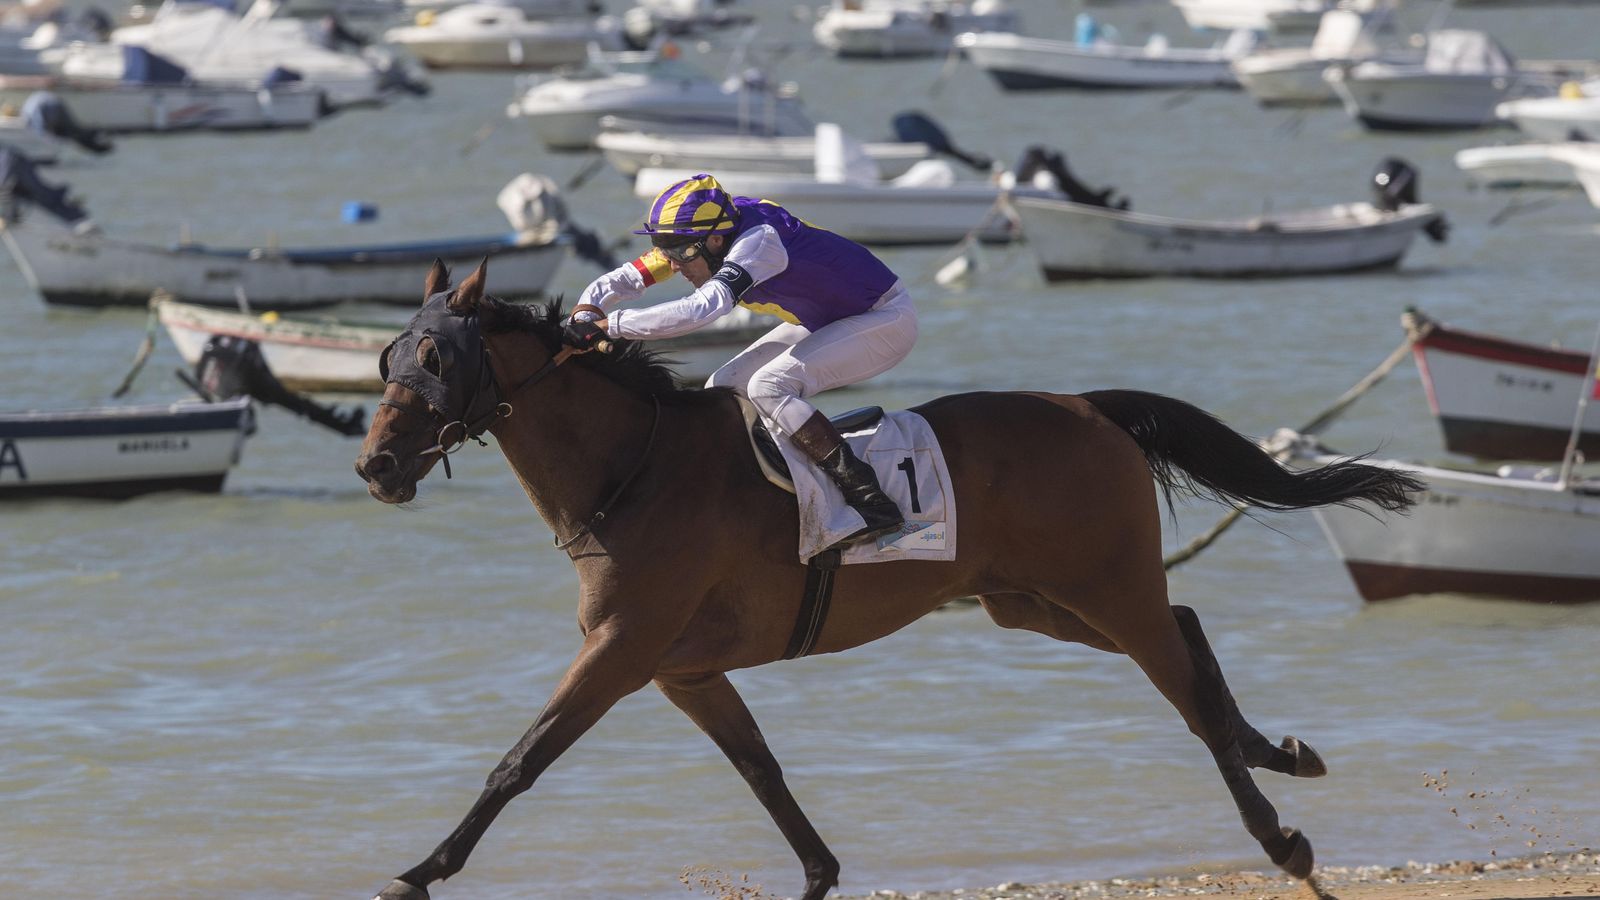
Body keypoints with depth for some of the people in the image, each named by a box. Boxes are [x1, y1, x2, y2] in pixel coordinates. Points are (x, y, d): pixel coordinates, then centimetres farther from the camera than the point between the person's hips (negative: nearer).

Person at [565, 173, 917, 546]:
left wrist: (607, 325, -46)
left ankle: (871, 501, -28)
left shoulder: (757, 242, -33)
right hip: (826, 320, 9)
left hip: (887, 319, -9)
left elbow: (700, 308, -47)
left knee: (767, 386, -26)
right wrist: (583, 320, -27)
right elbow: (617, 282, -7)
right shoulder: (700, 239, -8)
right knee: (723, 391, 0)